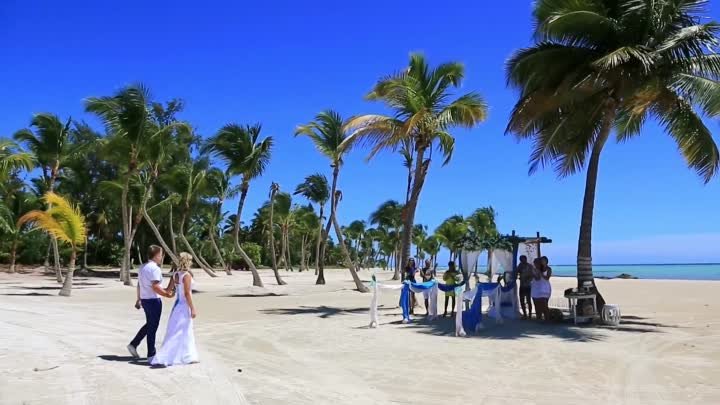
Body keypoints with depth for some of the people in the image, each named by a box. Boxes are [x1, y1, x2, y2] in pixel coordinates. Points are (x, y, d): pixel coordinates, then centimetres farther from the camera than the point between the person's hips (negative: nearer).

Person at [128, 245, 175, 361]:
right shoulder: (155, 269, -18)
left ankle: (133, 345, 22)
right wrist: (166, 294, -16)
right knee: (152, 327, 1)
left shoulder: (142, 267, 11)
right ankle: (151, 355, 10)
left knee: (149, 325, 23)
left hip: (145, 300, 9)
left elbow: (139, 285, 18)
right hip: (153, 300, -9)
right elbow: (155, 287, -24)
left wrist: (139, 299, 26)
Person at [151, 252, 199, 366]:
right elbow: (187, 293, -20)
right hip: (184, 306, -9)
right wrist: (193, 309, -17)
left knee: (187, 333, 18)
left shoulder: (176, 274, 6)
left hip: (177, 304, 9)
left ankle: (189, 357, 27)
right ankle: (160, 359, -2)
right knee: (176, 334, -2)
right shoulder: (187, 275, -18)